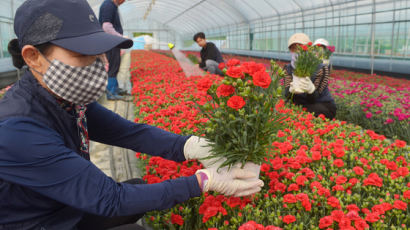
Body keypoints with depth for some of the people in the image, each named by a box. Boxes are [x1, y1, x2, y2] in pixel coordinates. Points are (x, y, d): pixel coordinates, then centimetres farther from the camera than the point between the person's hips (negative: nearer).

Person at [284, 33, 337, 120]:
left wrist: (311, 89, -45)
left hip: (323, 107, -2)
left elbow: (313, 99, -21)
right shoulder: (288, 68, -4)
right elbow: (287, 95, -17)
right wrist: (291, 90, -42)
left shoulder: (321, 69, -17)